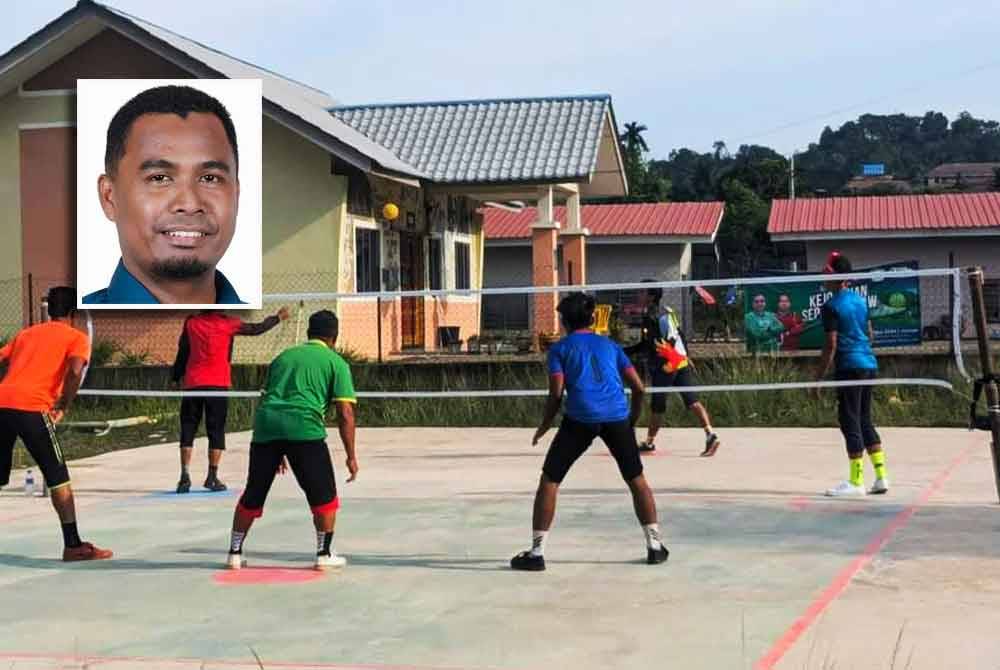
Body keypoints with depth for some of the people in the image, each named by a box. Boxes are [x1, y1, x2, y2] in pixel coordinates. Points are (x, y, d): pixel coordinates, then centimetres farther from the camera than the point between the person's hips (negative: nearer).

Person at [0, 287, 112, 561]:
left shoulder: (26, 333, 27)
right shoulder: (77, 338, 10)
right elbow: (75, 371, -9)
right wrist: (63, 406, -1)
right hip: (32, 408, -5)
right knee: (58, 477, 4)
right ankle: (73, 545, 2)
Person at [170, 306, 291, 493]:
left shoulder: (191, 323, 4)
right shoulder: (227, 323, -2)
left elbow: (182, 352, 8)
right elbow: (256, 329, 6)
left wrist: (178, 377, 18)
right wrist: (278, 318, 20)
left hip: (192, 383, 2)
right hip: (217, 383, -2)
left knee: (188, 429, 7)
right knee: (216, 430, 5)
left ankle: (185, 476, -2)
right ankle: (212, 477, 1)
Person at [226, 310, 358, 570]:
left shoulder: (283, 356, 27)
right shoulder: (335, 362, 12)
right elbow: (345, 414, 3)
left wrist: (276, 451, 37)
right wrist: (351, 456, 7)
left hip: (265, 423, 5)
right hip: (303, 427, -5)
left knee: (252, 495, 16)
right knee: (324, 495, 10)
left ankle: (234, 553, 23)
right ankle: (324, 554, 13)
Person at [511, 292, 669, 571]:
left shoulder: (560, 348, 13)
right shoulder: (610, 345, 21)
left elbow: (556, 393, 1)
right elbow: (638, 387, 15)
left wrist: (545, 426, 13)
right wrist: (632, 419, 29)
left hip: (580, 418, -3)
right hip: (617, 417, 3)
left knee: (549, 481, 7)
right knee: (636, 479, 18)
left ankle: (536, 553, 3)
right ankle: (655, 546, 16)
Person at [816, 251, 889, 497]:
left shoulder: (831, 306, -10)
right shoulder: (860, 300, 13)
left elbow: (831, 345, -13)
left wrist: (820, 377, -10)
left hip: (850, 367, -8)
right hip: (869, 364, 8)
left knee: (850, 422, -3)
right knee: (865, 420, 14)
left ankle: (856, 481, -2)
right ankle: (881, 476, 13)